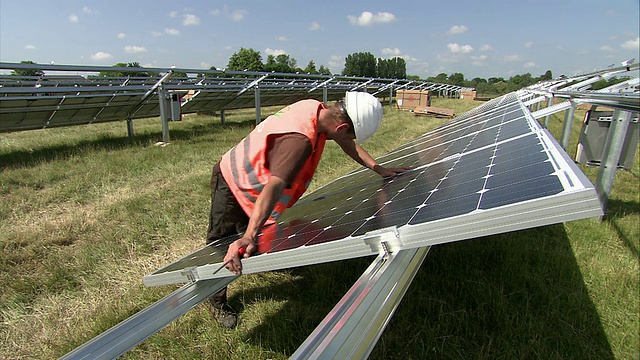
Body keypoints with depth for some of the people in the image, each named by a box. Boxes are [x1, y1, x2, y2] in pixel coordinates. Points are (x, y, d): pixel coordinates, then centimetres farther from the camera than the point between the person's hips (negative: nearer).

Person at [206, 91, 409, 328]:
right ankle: (217, 302, 25)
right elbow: (273, 188, -48)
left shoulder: (317, 109, -13)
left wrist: (379, 169, 7)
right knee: (222, 246, 7)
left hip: (252, 176, 8)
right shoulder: (299, 140, -39)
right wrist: (248, 238, -55)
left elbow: (347, 144, 5)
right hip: (231, 183, -7)